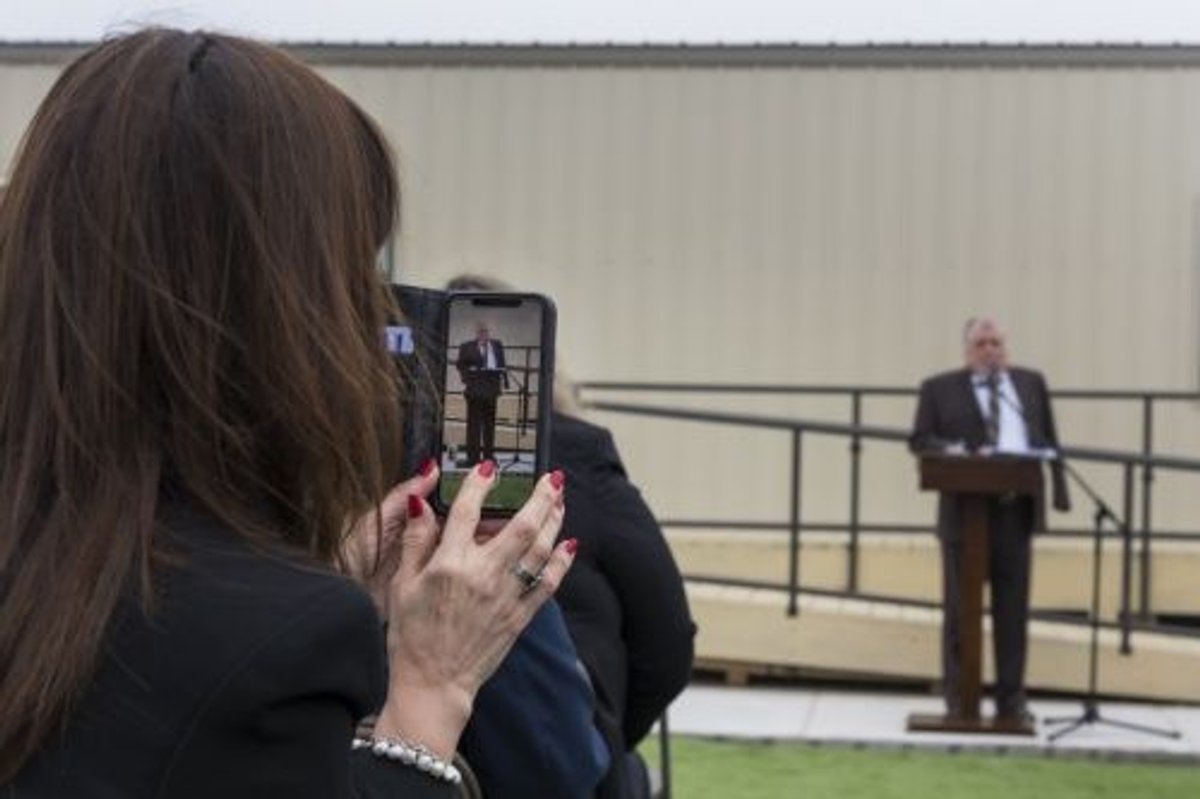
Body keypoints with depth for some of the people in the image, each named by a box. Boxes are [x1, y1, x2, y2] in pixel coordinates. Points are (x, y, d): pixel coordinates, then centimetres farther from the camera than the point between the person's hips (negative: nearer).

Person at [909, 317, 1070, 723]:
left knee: (1013, 607, 4)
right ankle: (958, 700, 10)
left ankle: (1011, 700, 11)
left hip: (1016, 510, 2)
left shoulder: (1032, 383, 15)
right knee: (961, 606, 3)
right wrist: (953, 452, -18)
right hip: (964, 510, -2)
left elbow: (1048, 440, 14)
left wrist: (1059, 491, 5)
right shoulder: (939, 388, 6)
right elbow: (919, 439, 1)